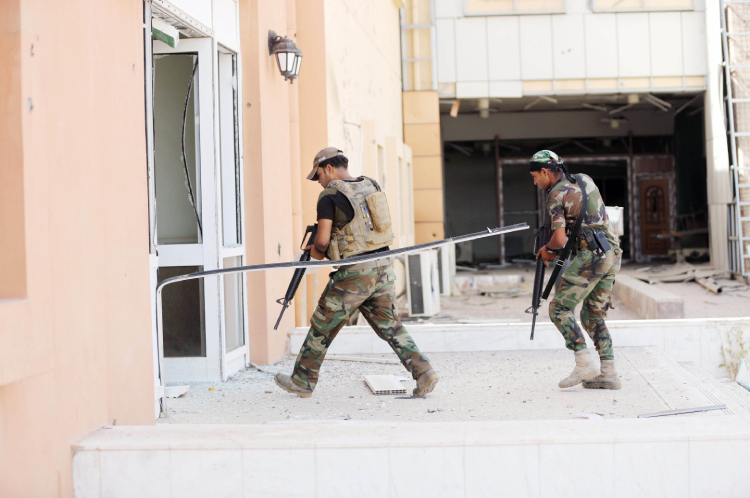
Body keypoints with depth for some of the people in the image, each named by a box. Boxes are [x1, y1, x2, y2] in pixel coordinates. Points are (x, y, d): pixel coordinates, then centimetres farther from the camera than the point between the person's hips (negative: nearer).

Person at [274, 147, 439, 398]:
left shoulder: (329, 195, -9)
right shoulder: (372, 186, 12)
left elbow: (322, 241, -13)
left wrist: (317, 251, 10)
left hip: (355, 274, -6)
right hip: (382, 266, 6)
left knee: (321, 327, 9)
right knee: (390, 326, 12)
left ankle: (302, 381, 21)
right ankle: (423, 372, -2)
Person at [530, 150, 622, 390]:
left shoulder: (556, 195, -7)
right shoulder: (585, 180, 18)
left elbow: (560, 239, -16)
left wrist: (547, 249, 8)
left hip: (591, 256, -8)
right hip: (612, 254, 8)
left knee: (559, 309, -1)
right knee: (593, 315, 14)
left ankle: (584, 364, -8)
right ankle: (608, 373, 7)